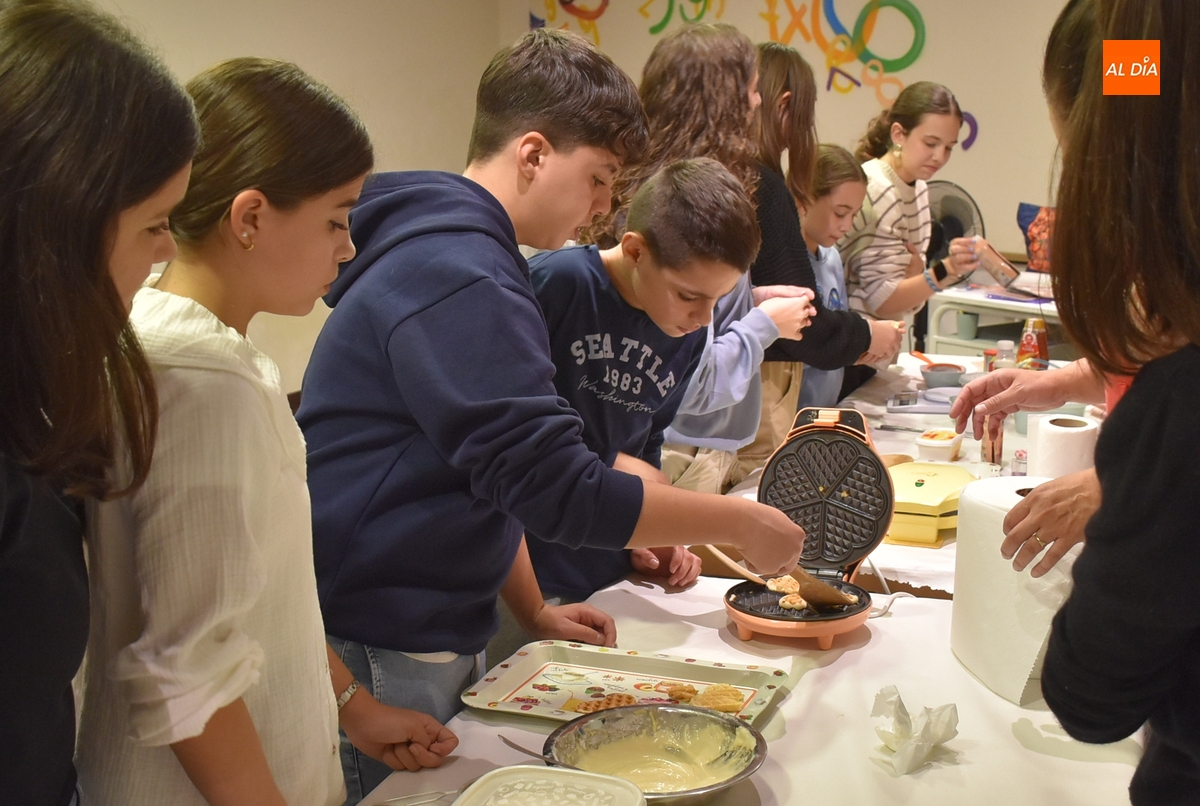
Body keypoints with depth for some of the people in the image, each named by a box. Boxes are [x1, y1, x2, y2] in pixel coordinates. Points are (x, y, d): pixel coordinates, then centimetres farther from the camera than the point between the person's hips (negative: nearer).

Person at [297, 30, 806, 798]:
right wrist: (744, 522, -16)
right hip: (380, 656, -10)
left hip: (434, 632, 10)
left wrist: (532, 609, 12)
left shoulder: (457, 248, 11)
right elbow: (559, 488, -26)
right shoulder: (459, 279, -23)